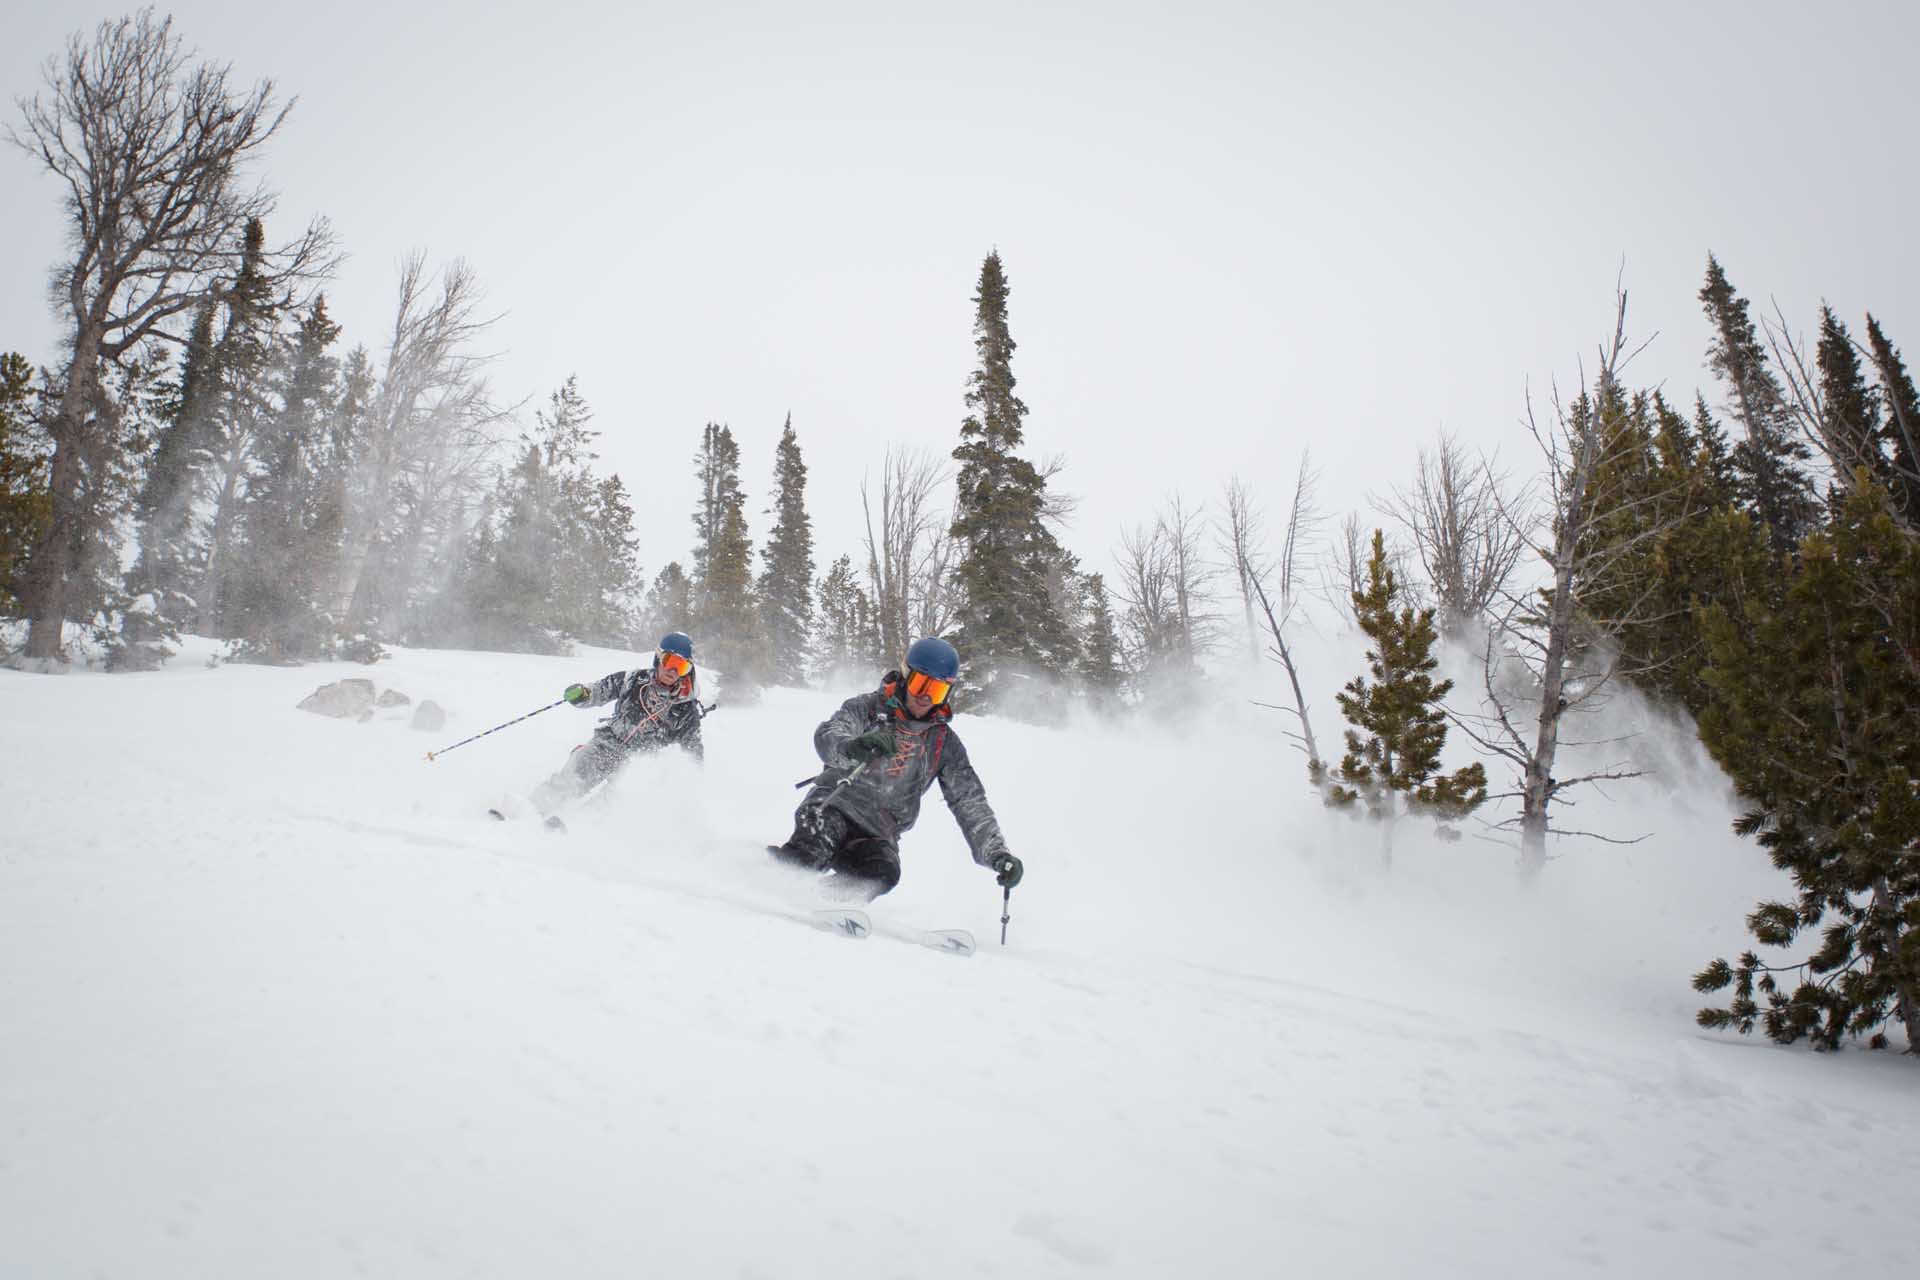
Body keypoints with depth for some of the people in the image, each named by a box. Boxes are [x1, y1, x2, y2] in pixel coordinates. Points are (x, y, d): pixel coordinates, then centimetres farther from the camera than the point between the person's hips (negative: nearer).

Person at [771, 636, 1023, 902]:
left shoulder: (945, 743, 10)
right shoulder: (869, 708, 3)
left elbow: (971, 804, 8)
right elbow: (827, 737, -17)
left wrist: (997, 854, -7)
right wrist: (852, 748, -42)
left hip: (877, 831, 2)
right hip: (831, 807, -2)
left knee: (883, 872, -31)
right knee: (825, 826, -37)